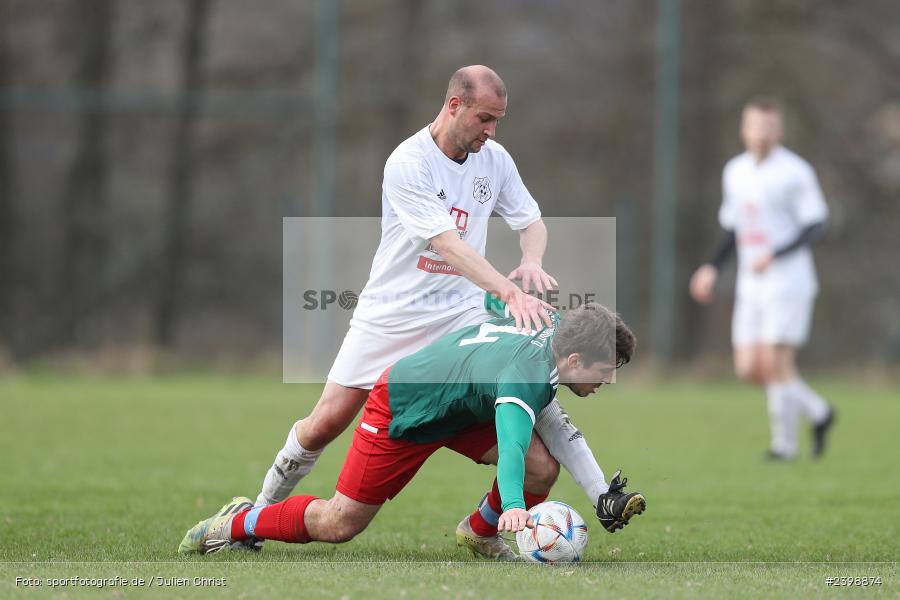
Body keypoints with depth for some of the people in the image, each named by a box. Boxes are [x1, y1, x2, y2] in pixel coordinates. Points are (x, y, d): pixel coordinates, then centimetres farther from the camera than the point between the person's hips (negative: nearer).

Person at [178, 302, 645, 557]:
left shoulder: (554, 323, -14)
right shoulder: (523, 378, -41)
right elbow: (511, 444, -58)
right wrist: (513, 504, -74)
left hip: (461, 406, 8)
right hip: (403, 410, -8)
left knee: (543, 467, -13)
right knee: (339, 524, -1)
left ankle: (481, 533, 15)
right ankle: (237, 523, 23)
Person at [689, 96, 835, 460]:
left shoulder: (795, 172, -9)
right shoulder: (734, 172, 11)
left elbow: (815, 225, -12)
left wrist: (776, 255, -23)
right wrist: (713, 268, 7)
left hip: (789, 284, -6)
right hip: (751, 289, 6)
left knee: (775, 363, -12)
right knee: (748, 369, 0)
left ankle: (784, 443, 3)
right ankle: (817, 413, 19)